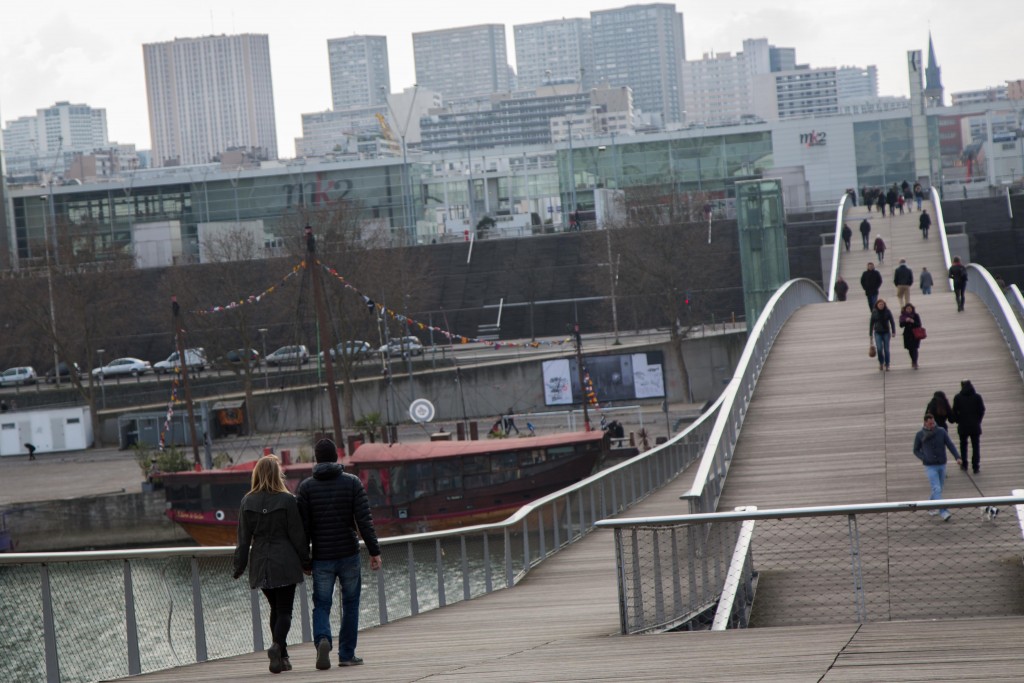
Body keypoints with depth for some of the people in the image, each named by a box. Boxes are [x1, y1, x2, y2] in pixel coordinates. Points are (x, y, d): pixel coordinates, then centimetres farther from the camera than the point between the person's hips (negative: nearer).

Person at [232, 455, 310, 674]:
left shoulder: (247, 502, 1)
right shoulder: (286, 500, -8)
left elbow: (243, 538, 3)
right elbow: (297, 535, -5)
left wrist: (239, 566, 10)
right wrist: (305, 561, 5)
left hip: (260, 564, 4)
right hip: (285, 563, -4)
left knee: (275, 608, 16)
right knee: (284, 610, 0)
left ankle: (282, 657, 14)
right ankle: (278, 646, -25)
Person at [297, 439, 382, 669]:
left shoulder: (306, 487, -1)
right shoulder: (352, 482, -1)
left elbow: (303, 526, -4)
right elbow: (364, 520, -8)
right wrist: (374, 551, -6)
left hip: (321, 558, 0)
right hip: (349, 555, 0)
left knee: (321, 605, 6)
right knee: (350, 605, 13)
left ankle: (322, 640, -20)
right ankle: (346, 654, 13)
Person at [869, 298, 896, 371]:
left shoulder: (887, 311, -3)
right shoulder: (874, 312, -1)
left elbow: (892, 322, 0)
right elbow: (871, 323, 6)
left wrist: (893, 332, -8)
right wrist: (870, 334, 7)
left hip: (886, 332, 0)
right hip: (878, 333, 0)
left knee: (886, 349, 1)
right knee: (879, 348, -11)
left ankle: (887, 364, 13)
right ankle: (881, 362, 11)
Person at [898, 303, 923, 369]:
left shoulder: (916, 316, -3)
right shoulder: (903, 316, 2)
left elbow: (919, 325, -6)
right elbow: (901, 325, -6)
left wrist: (913, 322, -23)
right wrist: (905, 321, -24)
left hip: (915, 335, -2)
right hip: (907, 335, 2)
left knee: (914, 349, -11)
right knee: (910, 349, 10)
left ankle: (915, 363, -13)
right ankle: (913, 361, 30)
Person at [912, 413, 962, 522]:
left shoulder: (941, 431, -2)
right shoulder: (920, 435, -5)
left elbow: (950, 445, -4)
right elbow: (916, 450, 6)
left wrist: (957, 457, -17)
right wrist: (923, 458, -11)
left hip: (942, 465, 3)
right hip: (930, 467, -3)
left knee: (938, 489, 14)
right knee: (937, 489, -15)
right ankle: (943, 512, -21)